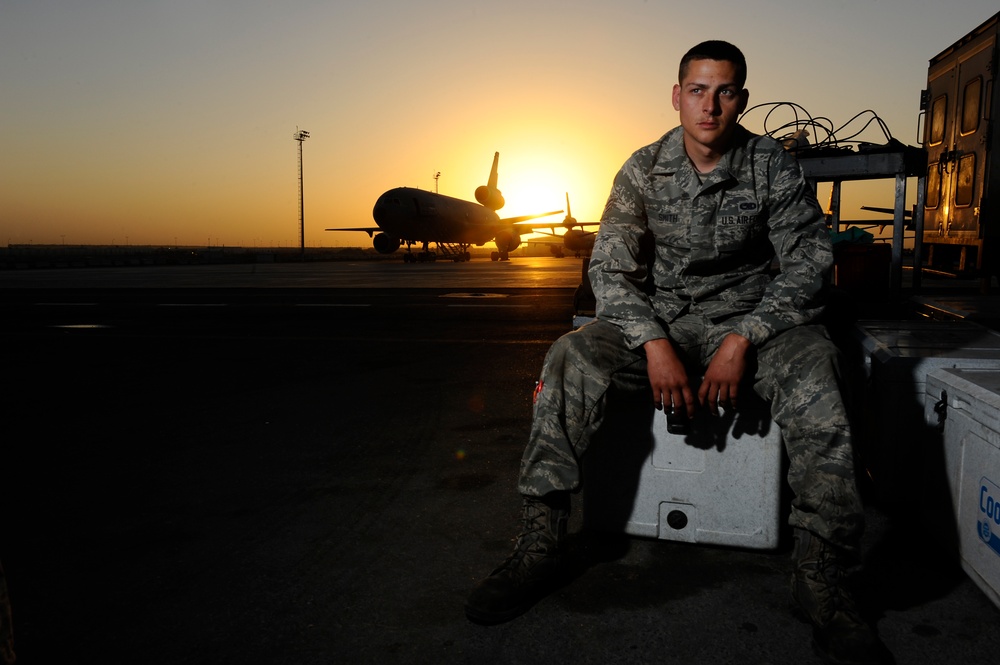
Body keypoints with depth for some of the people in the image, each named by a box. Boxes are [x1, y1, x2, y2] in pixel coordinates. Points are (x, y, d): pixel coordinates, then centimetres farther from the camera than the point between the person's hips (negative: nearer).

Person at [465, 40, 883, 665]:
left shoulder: (773, 165, -2)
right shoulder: (645, 169, 0)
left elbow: (809, 262, -6)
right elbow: (610, 267, -6)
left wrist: (742, 340, -21)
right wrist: (654, 344, -23)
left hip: (750, 317, 0)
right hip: (661, 319, 1)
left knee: (813, 366, -34)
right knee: (572, 358, -26)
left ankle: (822, 577, -26)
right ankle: (540, 547, -22)